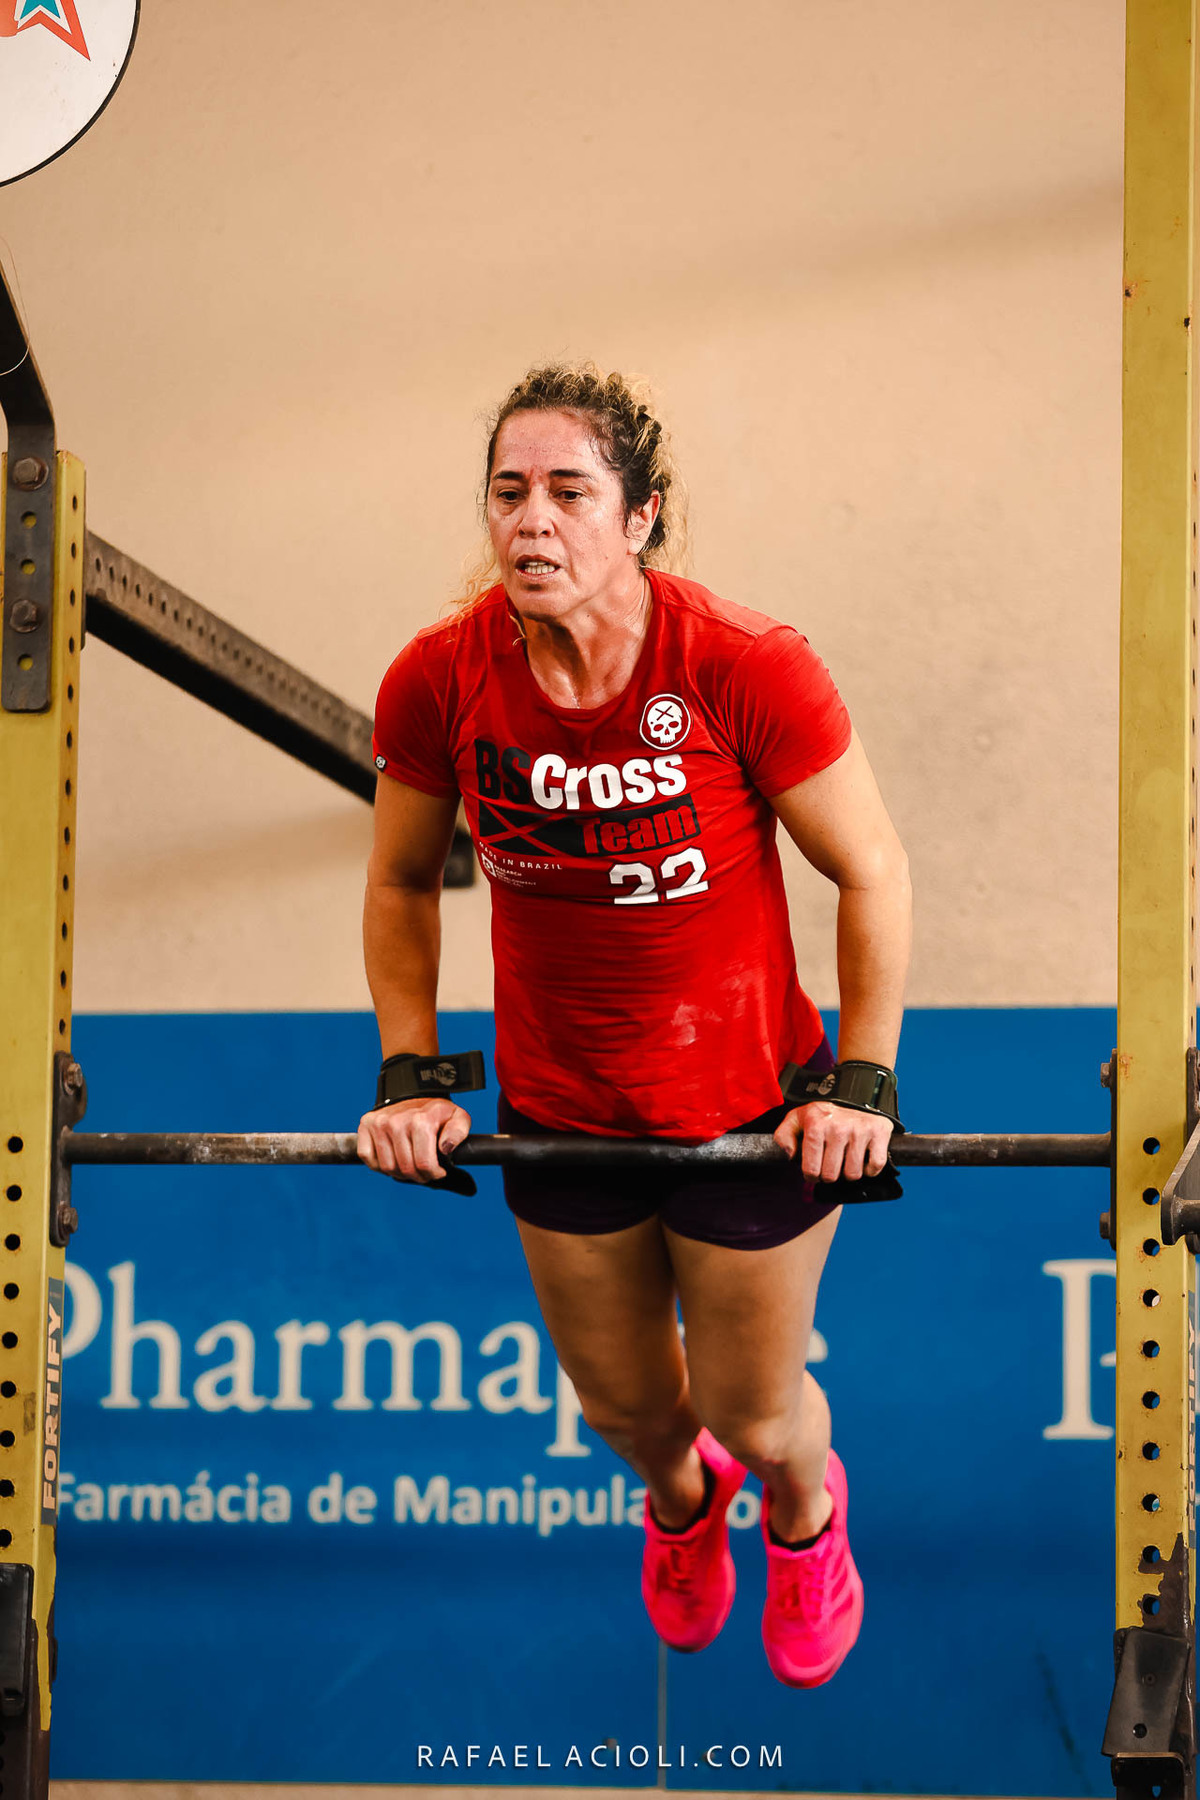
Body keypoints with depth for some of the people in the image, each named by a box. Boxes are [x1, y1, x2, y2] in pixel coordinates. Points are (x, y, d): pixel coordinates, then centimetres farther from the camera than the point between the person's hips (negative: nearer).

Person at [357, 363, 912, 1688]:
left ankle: (803, 1509, 54)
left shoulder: (749, 669, -26)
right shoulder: (439, 681, -17)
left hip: (750, 1102, -3)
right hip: (558, 1108, 3)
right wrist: (411, 1074, -1)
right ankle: (679, 1497, 62)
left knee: (752, 1409, 15)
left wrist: (864, 1084, -12)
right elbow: (401, 883, 2)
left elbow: (870, 872, -13)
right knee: (619, 1398, 23)